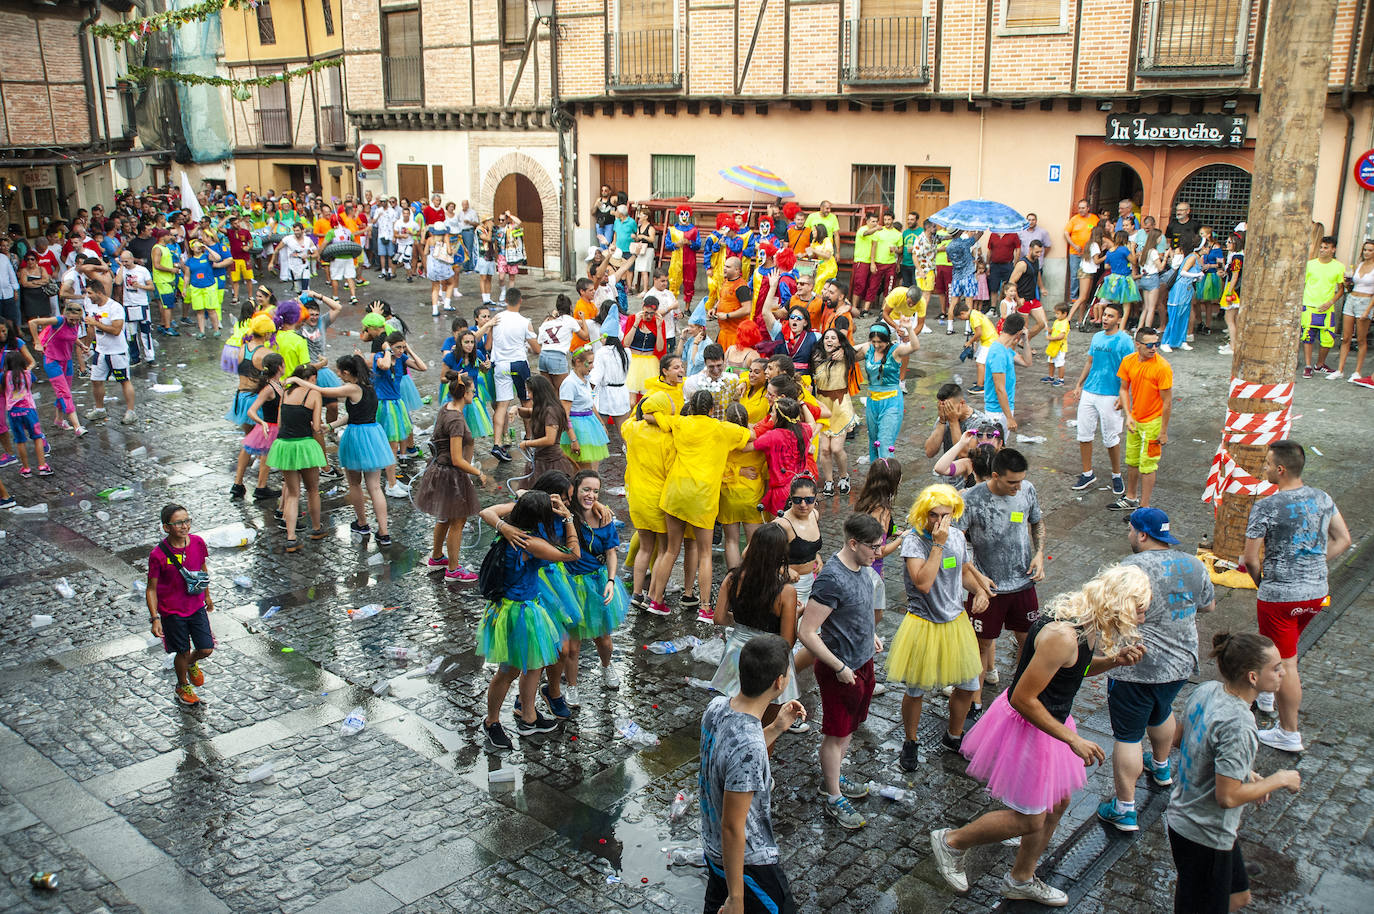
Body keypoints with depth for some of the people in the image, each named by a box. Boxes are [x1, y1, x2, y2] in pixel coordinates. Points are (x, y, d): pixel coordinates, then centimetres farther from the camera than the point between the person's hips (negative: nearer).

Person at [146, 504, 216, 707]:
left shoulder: (197, 543, -9)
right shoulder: (158, 555, -21)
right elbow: (151, 589, -12)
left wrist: (207, 596, 20)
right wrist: (155, 618, -16)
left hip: (197, 607, 4)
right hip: (172, 612, -3)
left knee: (206, 649, 4)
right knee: (183, 652, 10)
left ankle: (192, 663, 41)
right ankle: (183, 686, 39)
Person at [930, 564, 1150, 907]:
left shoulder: (1086, 624, -4)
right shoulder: (1062, 635, -33)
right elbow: (1023, 698, -29)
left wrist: (1113, 660, -4)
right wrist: (1072, 740, -23)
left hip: (1050, 719, 10)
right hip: (1027, 726, -10)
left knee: (1056, 804, 21)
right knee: (1029, 820, 5)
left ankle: (1020, 879, 42)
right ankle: (952, 842, 27)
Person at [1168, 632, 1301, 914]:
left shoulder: (1206, 690, -6)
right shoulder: (1238, 724, -31)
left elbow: (1181, 740, 10)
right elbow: (1227, 797, -27)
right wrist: (1279, 780, -13)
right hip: (1206, 836, -9)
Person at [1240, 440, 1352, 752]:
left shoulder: (1265, 507, -19)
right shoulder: (1323, 499, 0)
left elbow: (1250, 559, -15)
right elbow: (1343, 541, 8)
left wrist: (1261, 582, 4)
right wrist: (1312, 565, 12)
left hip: (1280, 596, -7)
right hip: (1317, 593, 7)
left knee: (1285, 663, 5)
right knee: (1284, 647, 29)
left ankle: (1289, 734, 16)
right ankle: (1265, 694, 49)